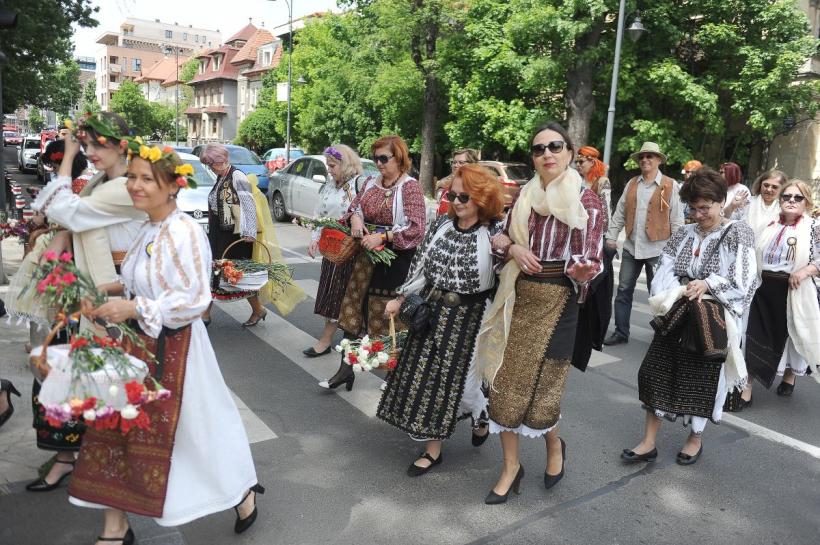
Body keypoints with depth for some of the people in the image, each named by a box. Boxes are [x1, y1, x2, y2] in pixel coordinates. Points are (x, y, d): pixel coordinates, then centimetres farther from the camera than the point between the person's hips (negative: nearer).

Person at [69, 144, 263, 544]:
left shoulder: (185, 232, -20)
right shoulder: (148, 229, 8)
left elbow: (194, 299, -23)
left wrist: (134, 308, -25)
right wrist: (117, 289, 6)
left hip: (172, 346, -8)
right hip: (137, 341, 9)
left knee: (188, 428, 7)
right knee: (115, 429, 11)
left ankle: (243, 491, 34)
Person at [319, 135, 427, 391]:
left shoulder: (410, 187, -10)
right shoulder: (371, 182, 9)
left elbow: (417, 229, -17)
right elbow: (354, 207, 19)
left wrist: (382, 237, -22)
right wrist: (354, 218, -5)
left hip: (395, 260, -6)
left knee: (389, 315, 4)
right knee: (355, 309, 7)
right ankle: (345, 368, 19)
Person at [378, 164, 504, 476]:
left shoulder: (495, 232, -11)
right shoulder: (442, 224, 3)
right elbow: (421, 265, 8)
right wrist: (400, 298, 8)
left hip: (468, 317, -5)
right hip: (432, 310, 5)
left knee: (460, 378, 1)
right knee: (426, 376, 7)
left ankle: (482, 415, 39)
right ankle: (433, 449, 23)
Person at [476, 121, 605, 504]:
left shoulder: (587, 201, -7)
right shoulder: (525, 195, 7)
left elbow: (588, 260, -10)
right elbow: (501, 237, 13)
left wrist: (582, 271, -33)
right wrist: (513, 248, -9)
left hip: (556, 299, -4)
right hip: (517, 296, 5)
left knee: (539, 383, 3)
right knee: (506, 379, 6)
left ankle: (554, 445, 36)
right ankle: (511, 467, 23)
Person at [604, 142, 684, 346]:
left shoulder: (670, 185, -3)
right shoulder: (631, 184, 9)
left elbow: (677, 218, -4)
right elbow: (620, 212, 10)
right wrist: (611, 236, 5)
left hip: (657, 248, -4)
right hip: (631, 246, 4)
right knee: (624, 289, 7)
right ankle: (621, 332, 18)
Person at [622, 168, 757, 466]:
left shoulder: (738, 233, -4)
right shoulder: (685, 233, 10)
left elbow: (744, 279, -12)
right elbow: (665, 270, 3)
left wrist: (707, 285, -23)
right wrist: (680, 292, -16)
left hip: (709, 321, -4)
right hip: (676, 315, 4)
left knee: (702, 379, 7)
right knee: (657, 371, 1)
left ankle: (696, 438, 31)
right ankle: (649, 442, 10)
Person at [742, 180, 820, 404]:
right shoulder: (770, 226, 8)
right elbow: (754, 254, 16)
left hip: (793, 291, -3)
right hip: (763, 289, 3)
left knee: (792, 336, 14)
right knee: (755, 337, 0)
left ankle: (790, 376, 40)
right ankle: (746, 386, 5)